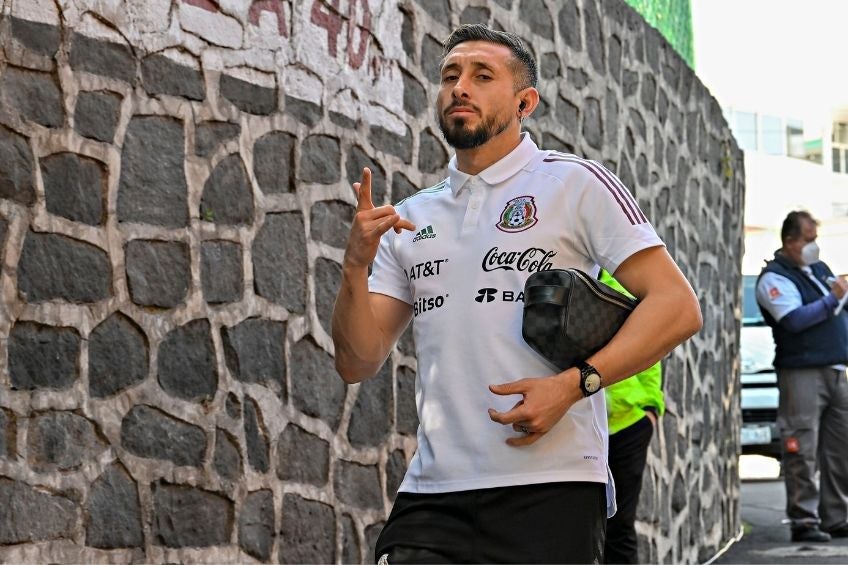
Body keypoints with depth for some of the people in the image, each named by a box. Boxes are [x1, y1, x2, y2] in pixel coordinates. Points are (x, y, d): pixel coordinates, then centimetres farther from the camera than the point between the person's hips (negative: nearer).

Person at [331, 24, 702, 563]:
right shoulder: (410, 219, 16)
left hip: (549, 489, -3)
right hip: (431, 494, 4)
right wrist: (356, 265, -6)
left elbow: (677, 307, -5)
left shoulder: (575, 184, 3)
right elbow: (358, 363, 11)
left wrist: (572, 384, -17)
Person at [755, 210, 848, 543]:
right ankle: (804, 520, -5)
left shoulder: (819, 269, 20)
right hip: (802, 374, -8)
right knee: (803, 452, -8)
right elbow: (794, 319, -18)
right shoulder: (774, 278, -5)